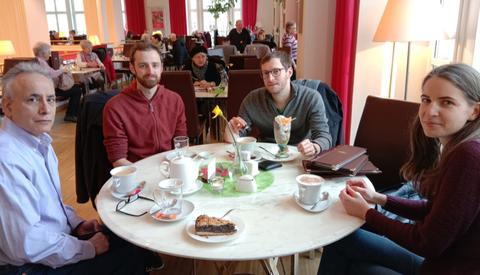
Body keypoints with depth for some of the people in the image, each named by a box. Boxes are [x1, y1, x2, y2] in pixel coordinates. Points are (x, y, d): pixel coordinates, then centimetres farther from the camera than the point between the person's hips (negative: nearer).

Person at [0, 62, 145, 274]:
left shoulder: (40, 140, 3)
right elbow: (26, 245, -29)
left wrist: (76, 223, 4)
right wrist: (88, 249, -18)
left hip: (60, 235, 9)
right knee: (129, 258, -10)